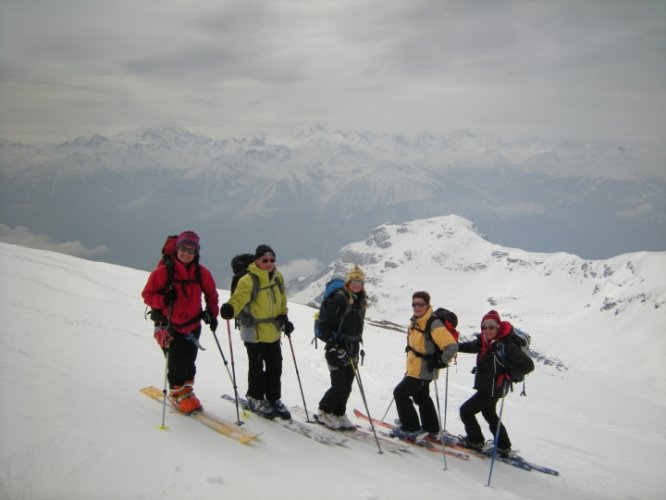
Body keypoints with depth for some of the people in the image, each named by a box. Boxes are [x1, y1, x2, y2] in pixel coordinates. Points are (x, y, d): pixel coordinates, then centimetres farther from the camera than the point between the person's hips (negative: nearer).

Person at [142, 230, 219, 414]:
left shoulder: (201, 273, -4)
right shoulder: (164, 271, -14)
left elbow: (211, 293, 12)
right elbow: (147, 294, -8)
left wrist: (212, 314, 5)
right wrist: (163, 300, -26)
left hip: (192, 326, 3)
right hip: (170, 326, -3)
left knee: (189, 363, 11)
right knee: (177, 364, -3)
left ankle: (187, 391, 35)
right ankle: (177, 394, 23)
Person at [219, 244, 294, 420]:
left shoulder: (278, 277, 6)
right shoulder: (248, 280, -16)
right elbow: (238, 299, -26)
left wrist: (284, 318, 8)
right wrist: (230, 309, -46)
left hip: (273, 332, 6)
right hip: (254, 332, -6)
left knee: (275, 367, 14)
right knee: (257, 369, 6)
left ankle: (274, 400, 29)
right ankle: (256, 399, 25)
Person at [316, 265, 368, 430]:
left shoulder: (361, 301, 11)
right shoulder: (339, 299, -15)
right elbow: (324, 323, -16)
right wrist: (334, 344, -20)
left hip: (352, 350, 8)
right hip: (337, 349, -8)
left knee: (347, 386, 12)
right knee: (339, 386, -5)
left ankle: (339, 414, 28)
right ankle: (324, 412, 16)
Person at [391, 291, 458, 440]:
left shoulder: (434, 325, -26)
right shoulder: (414, 322, 2)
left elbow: (452, 347, -30)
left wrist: (440, 363, -22)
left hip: (423, 372, -9)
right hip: (414, 369, 9)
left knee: (400, 393, -3)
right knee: (421, 397, 24)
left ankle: (410, 428, 10)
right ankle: (431, 428, 41)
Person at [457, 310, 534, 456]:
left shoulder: (506, 345, -26)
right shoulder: (485, 341, -3)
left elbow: (528, 365, -23)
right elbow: (471, 346, 18)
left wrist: (507, 375, -27)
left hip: (493, 389, -8)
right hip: (486, 387, 8)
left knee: (466, 411, 1)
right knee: (489, 414, 25)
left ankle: (475, 441, 21)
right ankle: (503, 447, 40)